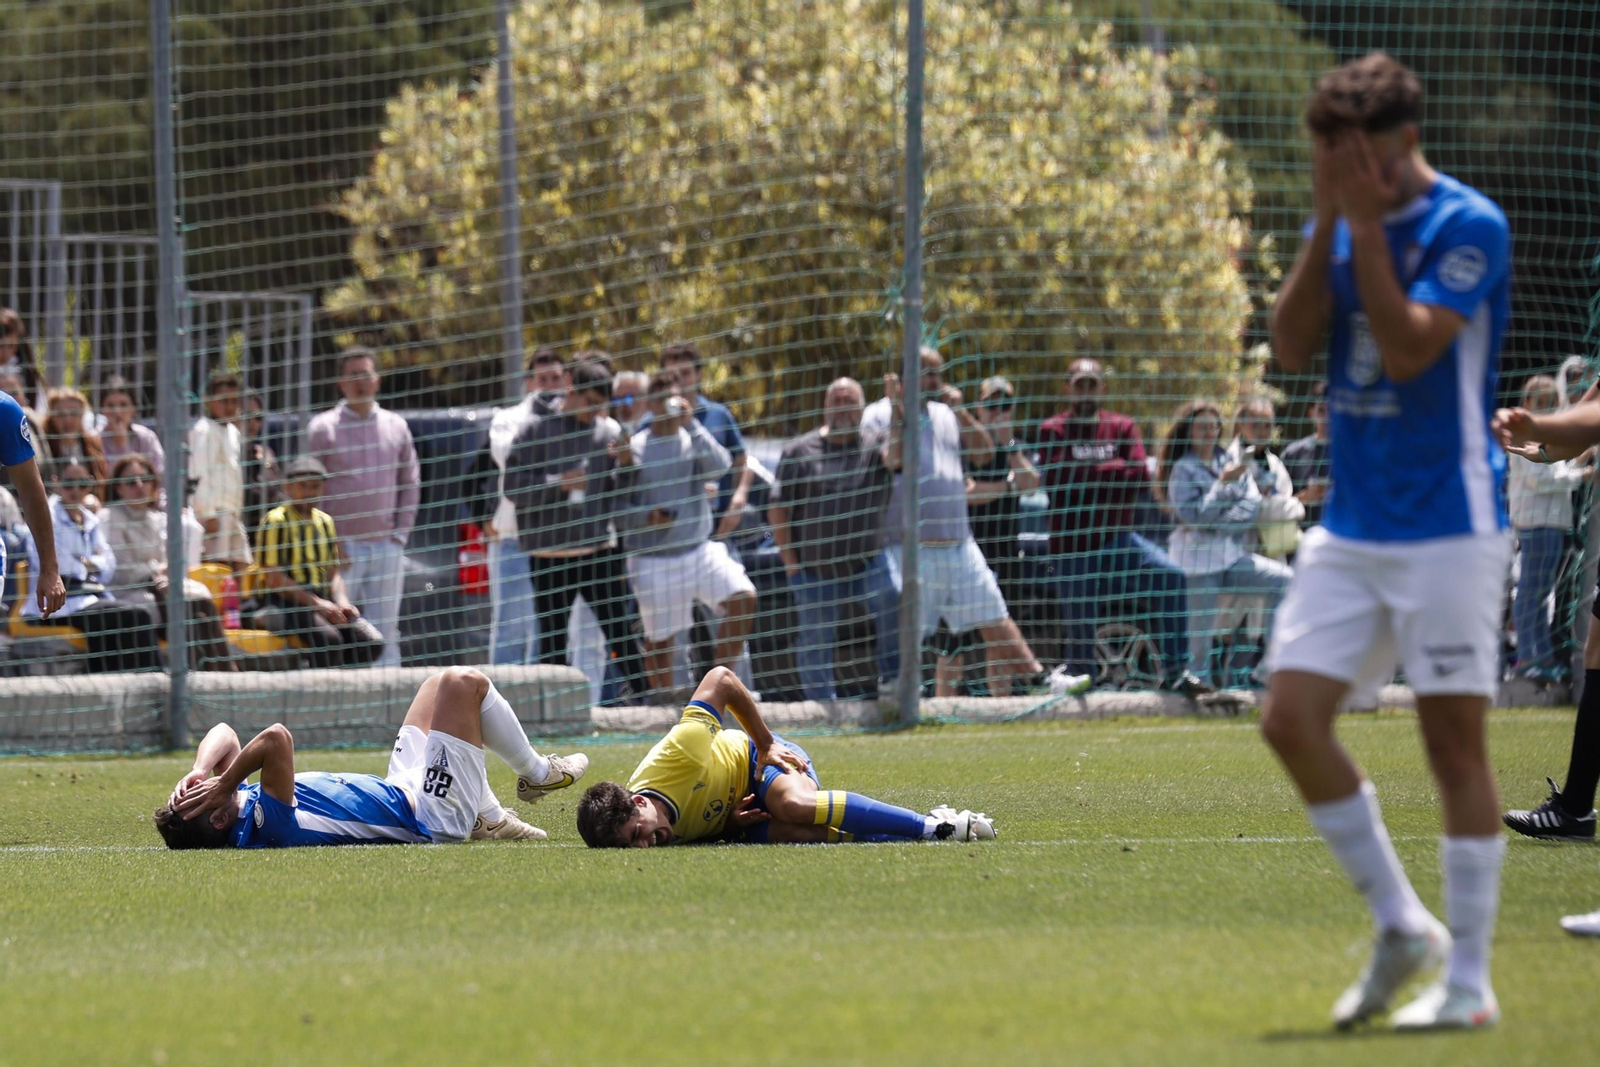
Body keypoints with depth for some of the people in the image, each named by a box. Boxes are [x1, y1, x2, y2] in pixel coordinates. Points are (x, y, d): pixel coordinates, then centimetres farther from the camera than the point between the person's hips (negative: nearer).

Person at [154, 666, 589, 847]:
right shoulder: (265, 827, -38)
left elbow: (224, 735, -4)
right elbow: (278, 739, -52)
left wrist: (198, 773, -22)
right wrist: (223, 785, -40)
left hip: (397, 793, 9)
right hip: (434, 815, -9)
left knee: (443, 686, 24)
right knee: (463, 683, -7)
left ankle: (491, 820, 29)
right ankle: (536, 775, 19)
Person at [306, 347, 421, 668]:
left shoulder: (396, 426, 12)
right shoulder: (323, 428, 1)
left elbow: (410, 483, 17)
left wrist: (401, 533, 6)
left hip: (387, 547, 4)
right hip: (342, 547, -4)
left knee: (385, 630, 5)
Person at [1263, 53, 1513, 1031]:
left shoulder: (1468, 226, -11)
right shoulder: (1341, 227, 10)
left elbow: (1407, 351, -21)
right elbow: (1292, 347, -1)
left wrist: (1366, 224, -18)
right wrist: (1327, 223, -8)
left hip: (1448, 528, -7)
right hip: (1351, 527, 7)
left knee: (1455, 739, -4)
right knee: (1292, 718, -3)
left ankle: (1469, 981, 1)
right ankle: (1402, 926, 11)